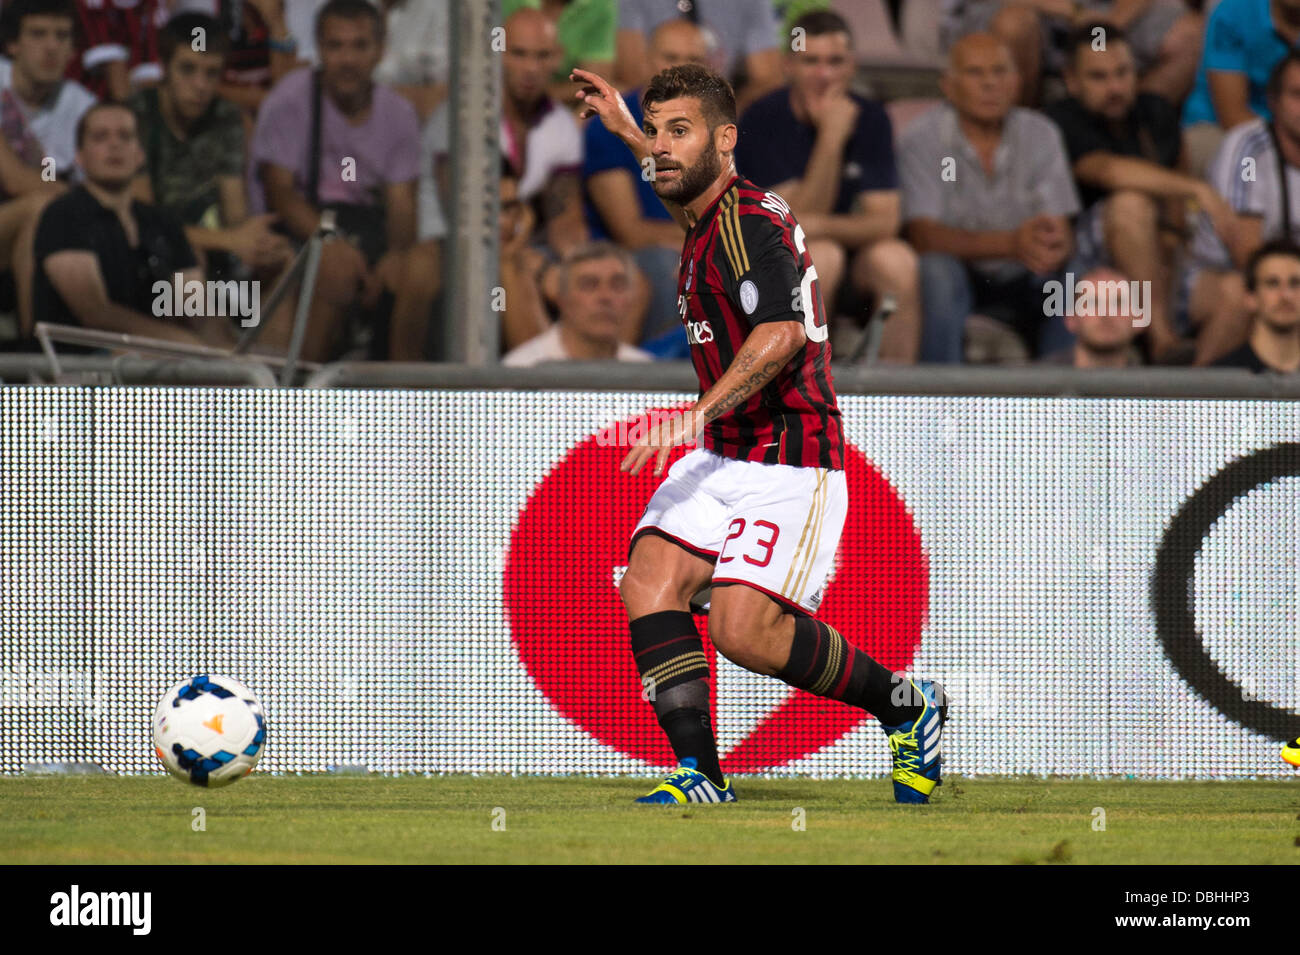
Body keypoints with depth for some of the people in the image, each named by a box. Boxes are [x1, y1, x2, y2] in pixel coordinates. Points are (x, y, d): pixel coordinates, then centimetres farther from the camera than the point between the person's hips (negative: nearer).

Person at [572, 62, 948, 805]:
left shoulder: (749, 224, -17)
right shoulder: (711, 215, 13)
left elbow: (783, 332, -32)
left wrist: (701, 412, -40)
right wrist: (626, 131, 45)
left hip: (791, 463, -10)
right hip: (723, 457, 10)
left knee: (745, 629, -20)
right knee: (648, 583, -10)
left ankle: (904, 705, 1)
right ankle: (700, 773, -11)